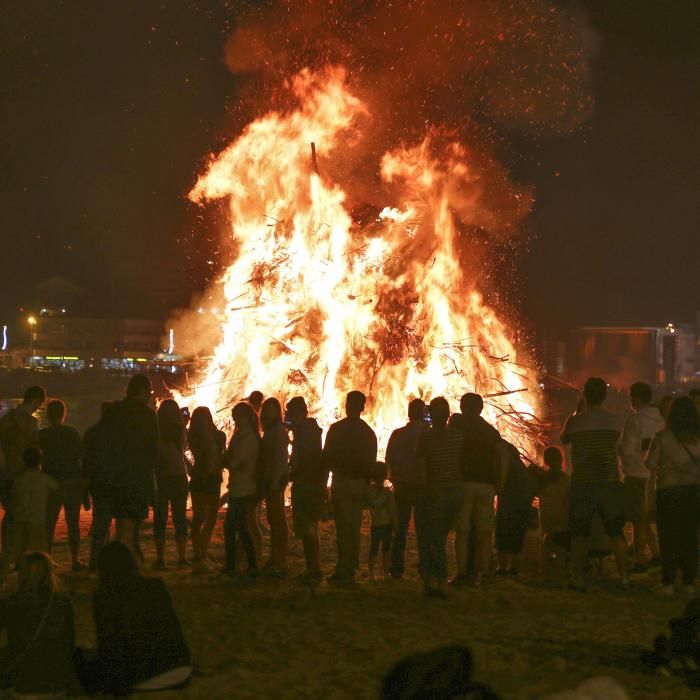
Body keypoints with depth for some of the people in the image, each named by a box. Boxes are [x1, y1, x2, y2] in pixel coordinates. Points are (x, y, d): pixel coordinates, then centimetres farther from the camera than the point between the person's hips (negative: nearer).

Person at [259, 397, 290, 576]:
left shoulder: (278, 431, -11)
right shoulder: (271, 431, 16)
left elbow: (279, 458, -18)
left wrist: (274, 483, -21)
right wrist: (264, 483, 13)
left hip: (276, 481, -9)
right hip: (270, 482, 9)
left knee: (277, 520, -7)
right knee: (274, 520, 12)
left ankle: (280, 563, -6)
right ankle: (275, 560, 18)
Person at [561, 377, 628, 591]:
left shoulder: (575, 421, -7)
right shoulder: (613, 420, -1)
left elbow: (564, 440, 11)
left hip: (582, 483, -1)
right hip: (609, 483, 2)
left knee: (579, 533, 6)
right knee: (615, 532, 10)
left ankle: (577, 577, 5)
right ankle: (624, 576, 10)